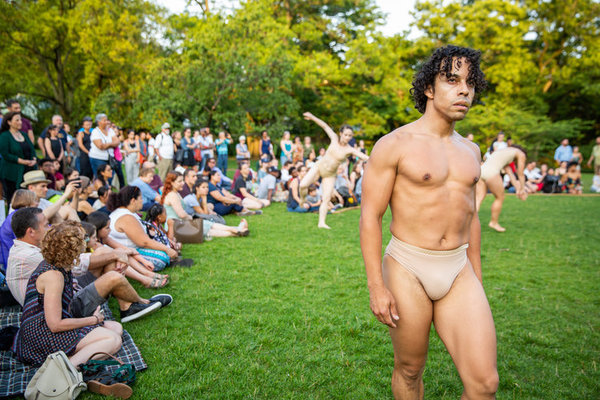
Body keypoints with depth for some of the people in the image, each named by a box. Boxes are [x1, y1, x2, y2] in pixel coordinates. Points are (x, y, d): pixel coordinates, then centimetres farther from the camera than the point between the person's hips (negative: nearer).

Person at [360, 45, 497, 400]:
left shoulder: (470, 150, 10)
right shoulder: (394, 144, -9)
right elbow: (370, 216, -11)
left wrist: (477, 281, 19)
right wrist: (377, 287, -14)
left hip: (459, 273, 5)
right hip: (407, 271, -4)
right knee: (410, 370, 13)